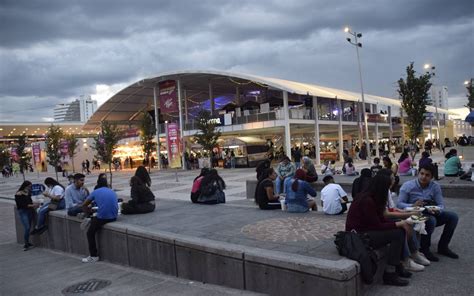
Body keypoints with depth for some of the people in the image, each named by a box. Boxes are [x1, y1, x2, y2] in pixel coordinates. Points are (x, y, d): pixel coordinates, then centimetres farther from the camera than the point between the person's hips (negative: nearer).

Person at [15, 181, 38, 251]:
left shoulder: (28, 193, 11)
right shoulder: (18, 194, -8)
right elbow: (21, 205, -14)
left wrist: (34, 205, -2)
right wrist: (32, 205, -18)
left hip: (29, 211, 6)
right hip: (22, 212, -6)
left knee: (28, 227, 6)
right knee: (27, 227, -15)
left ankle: (27, 242, 17)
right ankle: (26, 245, -8)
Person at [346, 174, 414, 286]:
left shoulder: (373, 199, 7)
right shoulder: (367, 201, -22)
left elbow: (382, 220, 9)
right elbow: (378, 225, -19)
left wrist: (402, 223, -2)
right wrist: (399, 224, -11)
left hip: (366, 230, 9)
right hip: (358, 235, -9)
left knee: (400, 230, 0)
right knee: (397, 234, -16)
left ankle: (397, 266, 12)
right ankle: (389, 275, -10)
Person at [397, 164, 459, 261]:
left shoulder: (435, 186, -1)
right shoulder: (407, 186, -13)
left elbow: (441, 205, -3)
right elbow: (400, 204, -15)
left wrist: (437, 210, -28)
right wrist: (412, 206, -34)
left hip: (431, 214, 6)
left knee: (453, 216, -9)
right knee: (431, 220, -34)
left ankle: (443, 246, 6)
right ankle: (424, 249, -13)